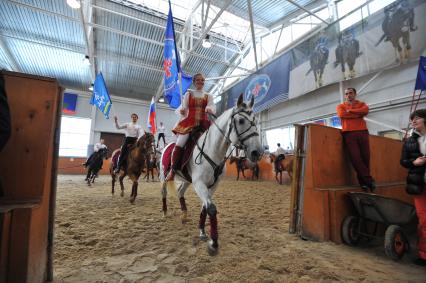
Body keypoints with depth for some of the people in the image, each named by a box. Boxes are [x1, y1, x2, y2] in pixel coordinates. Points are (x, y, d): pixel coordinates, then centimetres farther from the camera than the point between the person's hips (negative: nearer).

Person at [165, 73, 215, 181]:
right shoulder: (188, 94, 15)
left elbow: (213, 108, 0)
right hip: (189, 122, -1)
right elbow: (183, 107, 7)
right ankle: (172, 170, -2)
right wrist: (181, 110, -18)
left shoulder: (208, 96, 16)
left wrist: (210, 109, -25)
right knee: (179, 145, -16)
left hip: (203, 123, 2)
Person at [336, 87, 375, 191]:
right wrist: (358, 114, 0)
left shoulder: (361, 104, 20)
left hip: (362, 132, 2)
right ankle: (369, 180, -1)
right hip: (349, 134, -2)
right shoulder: (341, 106, 17)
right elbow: (341, 114, -6)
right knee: (355, 157, -11)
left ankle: (363, 181, 10)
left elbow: (365, 110, -4)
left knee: (365, 157, -1)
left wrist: (350, 111, -2)